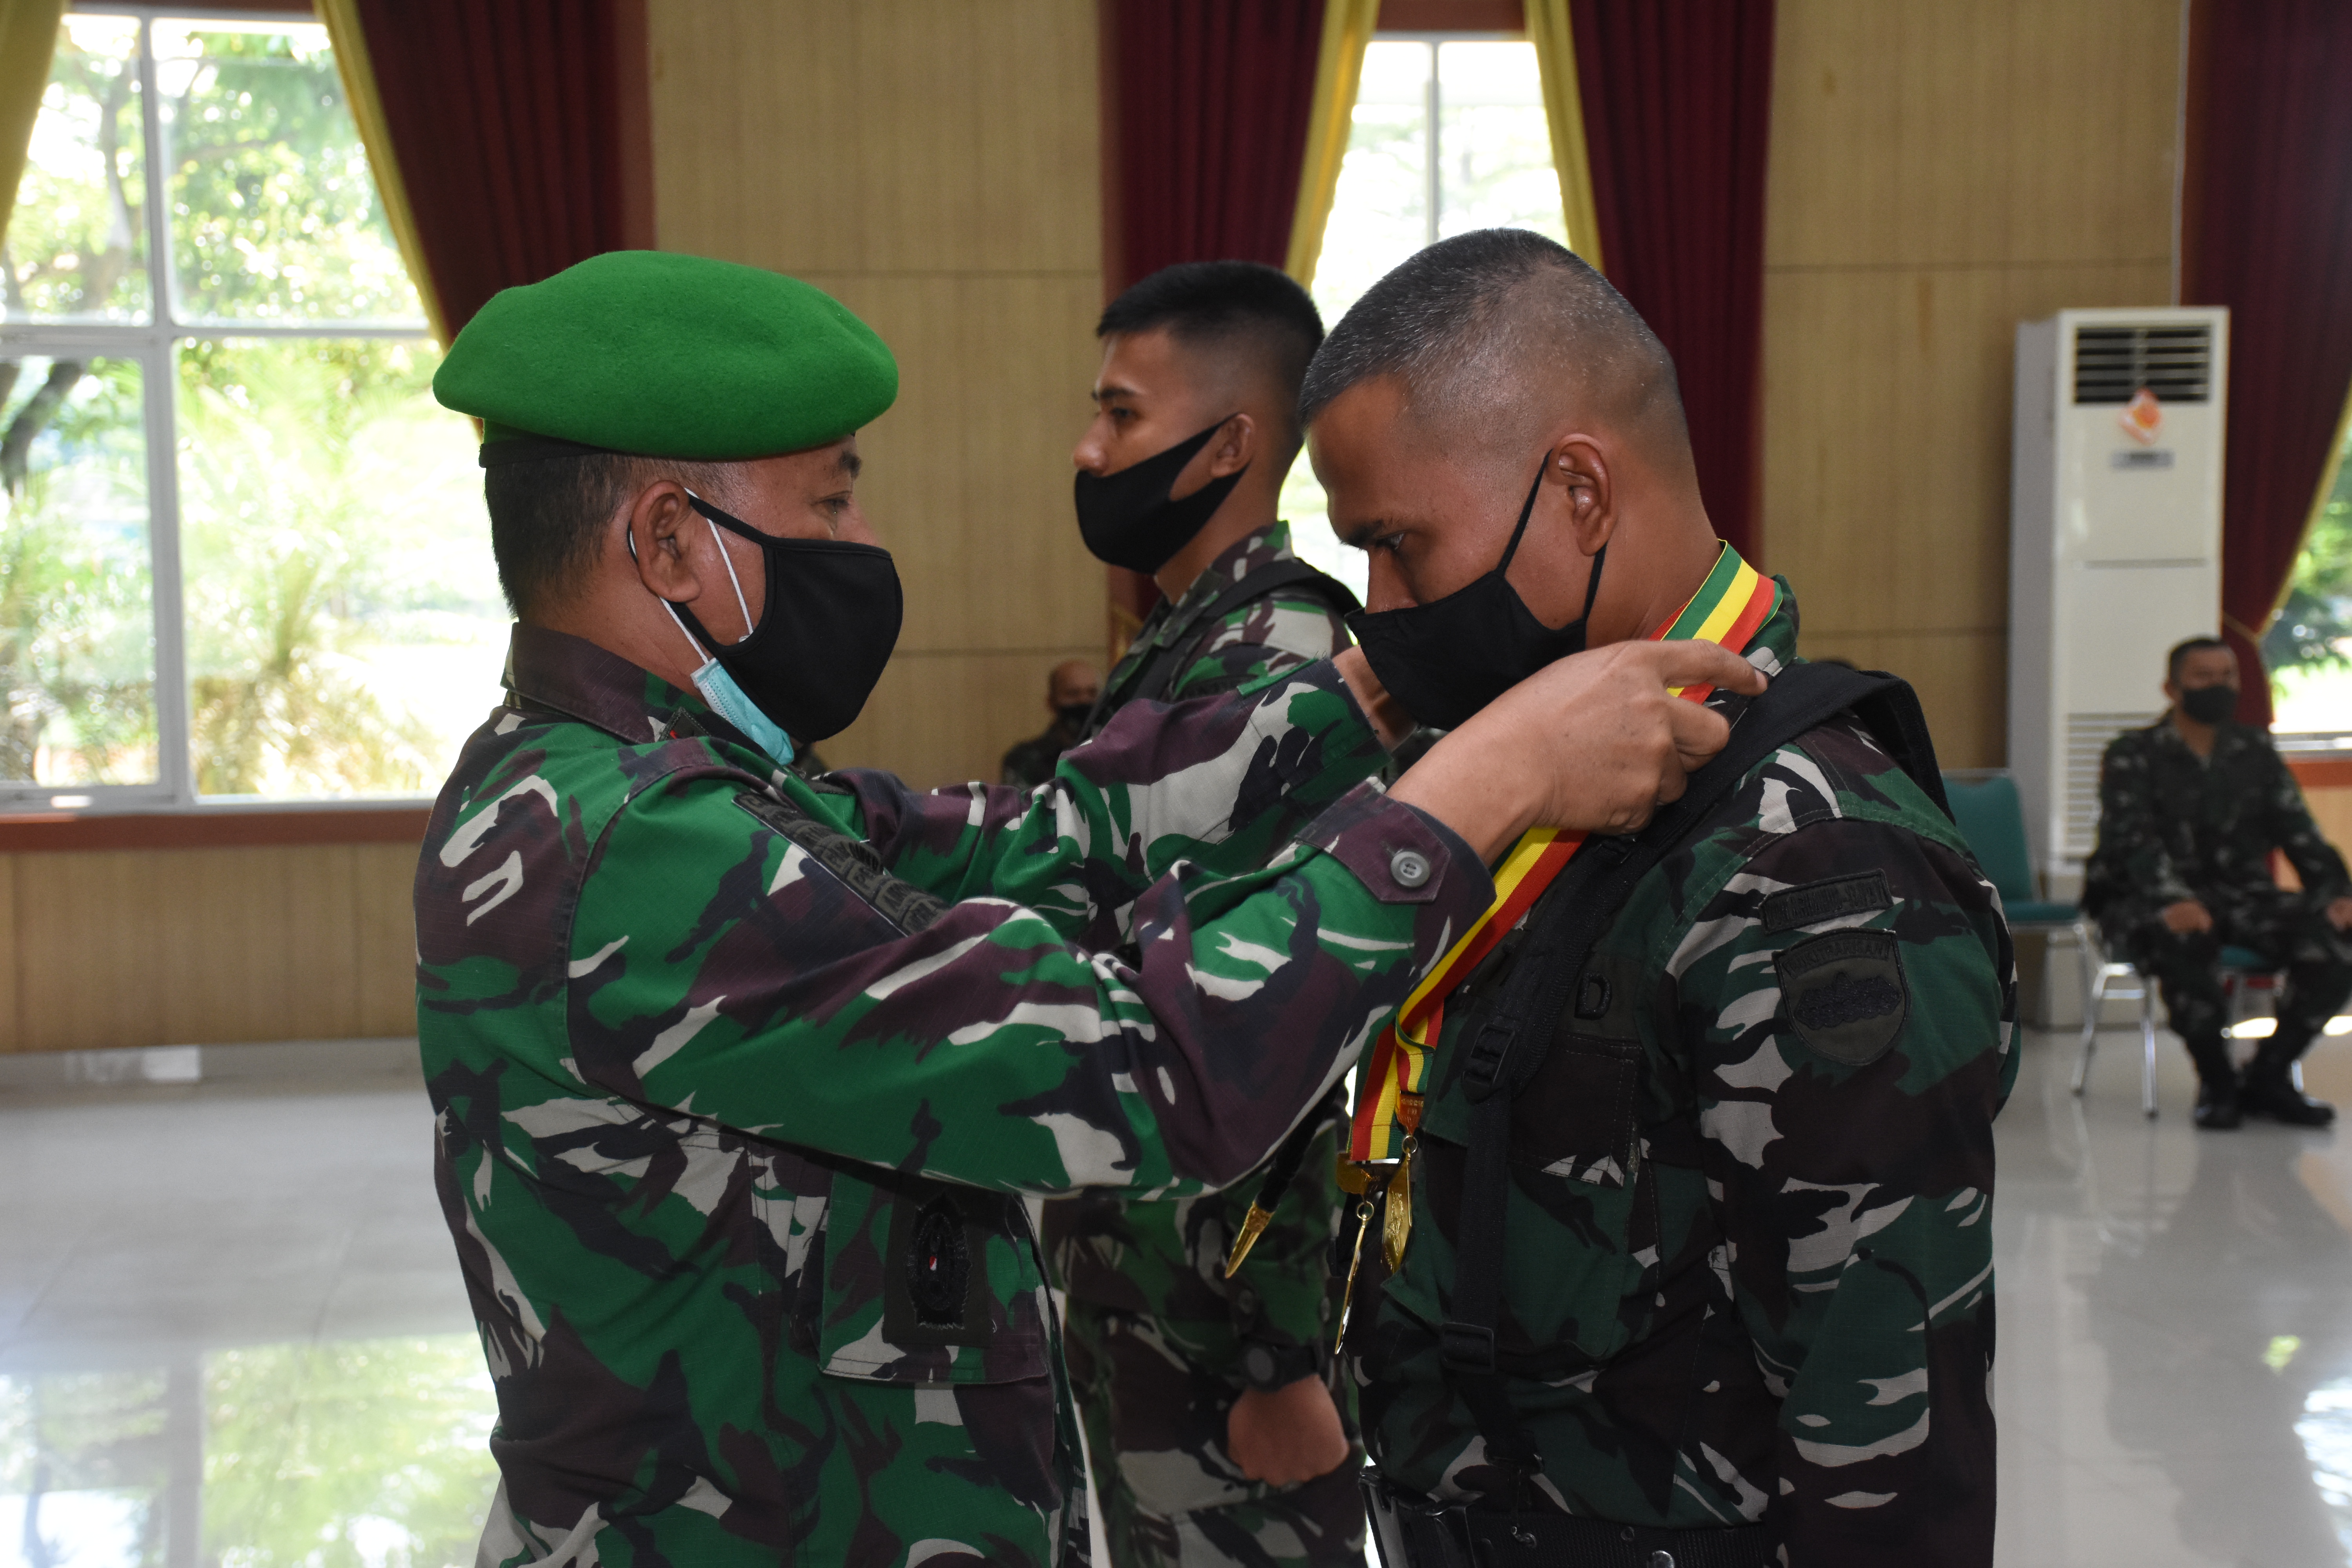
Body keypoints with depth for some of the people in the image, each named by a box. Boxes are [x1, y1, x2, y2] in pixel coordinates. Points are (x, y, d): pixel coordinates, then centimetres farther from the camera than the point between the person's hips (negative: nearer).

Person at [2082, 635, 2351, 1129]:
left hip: (2242, 896, 4)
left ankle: (2268, 1075, -8)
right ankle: (2217, 1083, -18)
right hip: (2150, 902, -4)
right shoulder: (2132, 755, 0)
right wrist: (2173, 900, -36)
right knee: (2185, 940, -40)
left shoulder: (2255, 751, 14)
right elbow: (2132, 840, -16)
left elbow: (2299, 832, 6)